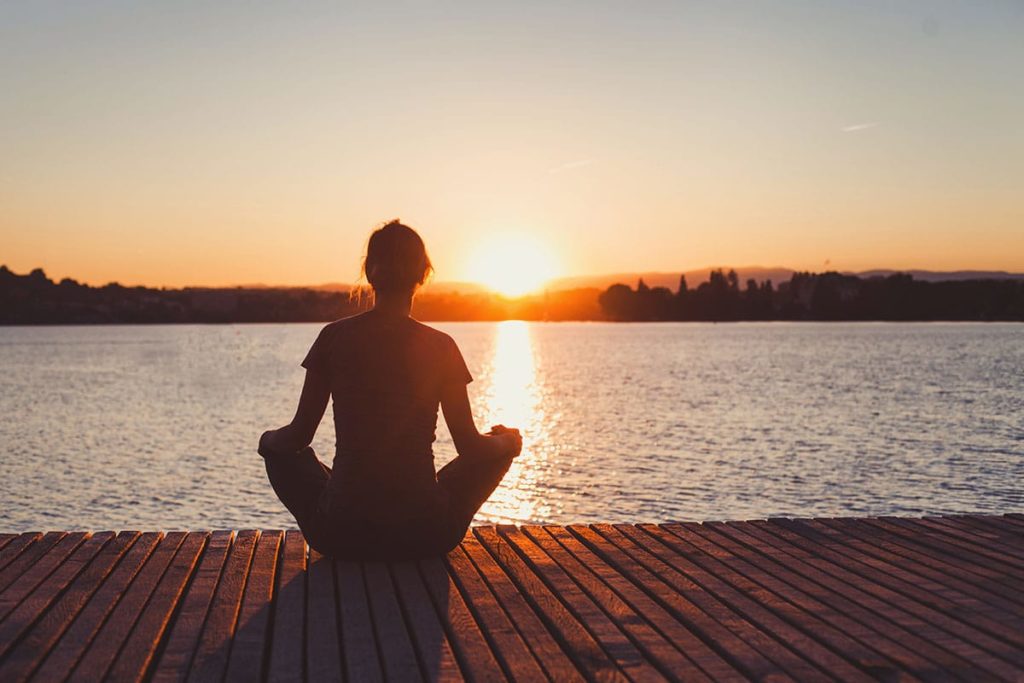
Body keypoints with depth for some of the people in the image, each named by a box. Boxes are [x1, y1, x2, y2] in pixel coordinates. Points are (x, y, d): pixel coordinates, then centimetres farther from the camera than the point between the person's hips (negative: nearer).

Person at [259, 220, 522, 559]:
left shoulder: (335, 337, -4)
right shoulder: (440, 346, -5)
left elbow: (299, 436, 2)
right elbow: (469, 446, 0)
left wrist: (269, 438, 26)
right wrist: (507, 441, 23)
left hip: (342, 535, 0)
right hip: (424, 536, 0)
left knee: (276, 446, 29)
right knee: (499, 447, 26)